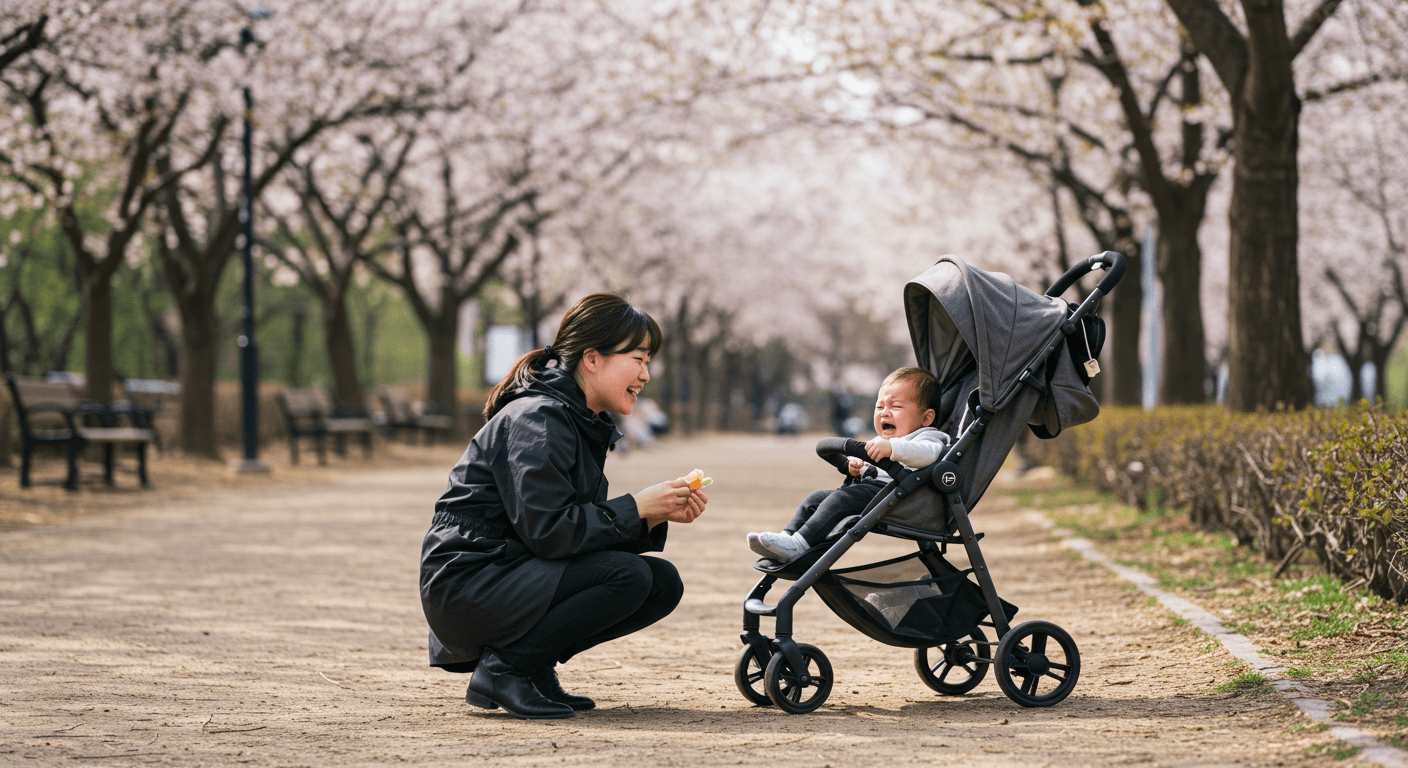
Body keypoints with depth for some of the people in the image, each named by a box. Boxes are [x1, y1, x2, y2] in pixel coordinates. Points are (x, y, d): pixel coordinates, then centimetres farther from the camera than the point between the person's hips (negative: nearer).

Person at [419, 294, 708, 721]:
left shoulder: (582, 422, 14)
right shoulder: (536, 419, -16)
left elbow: (587, 527, 11)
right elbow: (547, 530, -24)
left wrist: (658, 516, -3)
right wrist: (637, 507, -17)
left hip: (513, 577, 9)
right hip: (465, 586, -9)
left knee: (663, 583, -1)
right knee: (627, 576, -25)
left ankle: (534, 666, 5)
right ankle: (504, 667, -13)